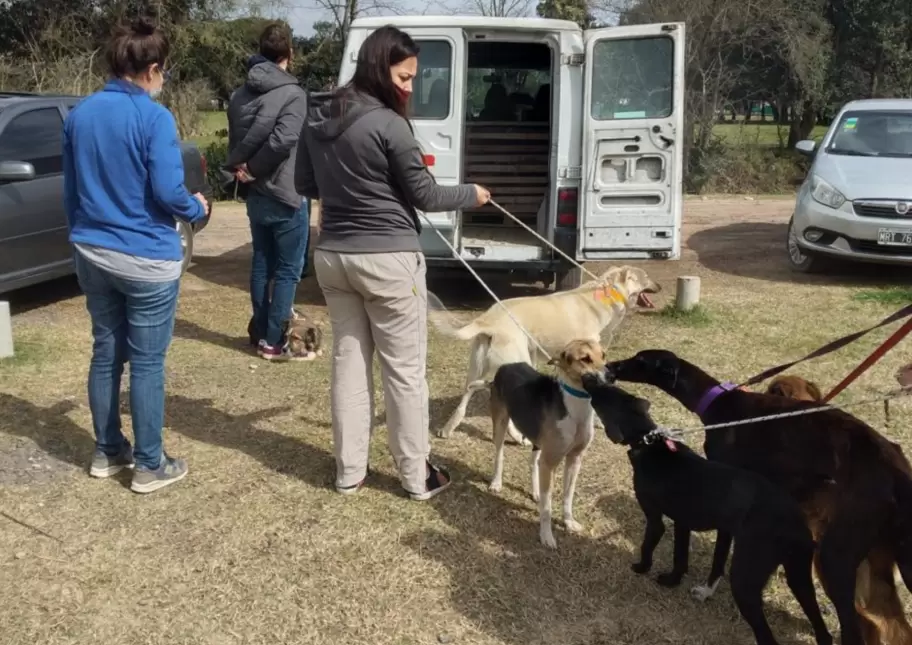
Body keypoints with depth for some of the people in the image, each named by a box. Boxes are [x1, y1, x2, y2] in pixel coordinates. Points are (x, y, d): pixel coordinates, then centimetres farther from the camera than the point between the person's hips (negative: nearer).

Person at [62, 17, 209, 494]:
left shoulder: (79, 114, 6)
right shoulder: (153, 117, -15)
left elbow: (70, 190, 13)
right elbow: (167, 191, -18)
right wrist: (198, 209, 3)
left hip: (92, 254, 7)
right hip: (146, 258, -6)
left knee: (106, 353, 16)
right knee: (147, 362, 3)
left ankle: (107, 452, 28)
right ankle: (149, 466, 12)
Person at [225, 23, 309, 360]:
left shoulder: (240, 94, 11)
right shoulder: (292, 93, -14)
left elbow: (235, 140, 10)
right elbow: (281, 140, -24)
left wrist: (241, 167, -1)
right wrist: (253, 170, -13)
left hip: (256, 196, 8)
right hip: (286, 196, -8)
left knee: (262, 264, 18)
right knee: (288, 270, 1)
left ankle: (260, 330, 27)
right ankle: (273, 341, 4)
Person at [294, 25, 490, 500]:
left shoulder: (317, 117, 5)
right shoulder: (388, 124, -16)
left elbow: (306, 186, 15)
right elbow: (426, 196, -9)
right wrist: (472, 194, 8)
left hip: (332, 256, 7)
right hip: (388, 259, -7)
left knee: (348, 360, 14)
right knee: (405, 370, 4)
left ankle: (348, 471, 21)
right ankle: (417, 477, 15)